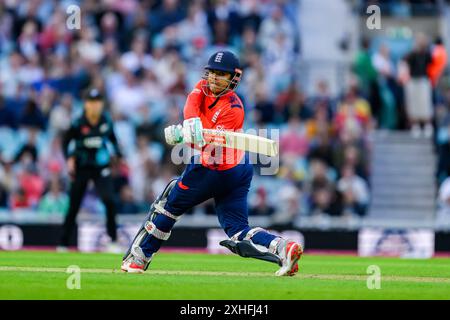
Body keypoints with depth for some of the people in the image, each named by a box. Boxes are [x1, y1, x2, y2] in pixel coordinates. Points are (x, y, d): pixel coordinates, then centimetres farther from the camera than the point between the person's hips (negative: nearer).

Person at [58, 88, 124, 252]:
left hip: (101, 168, 1)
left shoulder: (106, 121, -4)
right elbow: (66, 141, -3)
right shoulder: (78, 124, -13)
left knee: (109, 200, -17)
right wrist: (69, 158, -18)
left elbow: (112, 138, 14)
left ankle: (112, 240, -8)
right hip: (81, 168, -1)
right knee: (73, 206, 1)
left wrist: (118, 154, 4)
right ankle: (63, 244, 12)